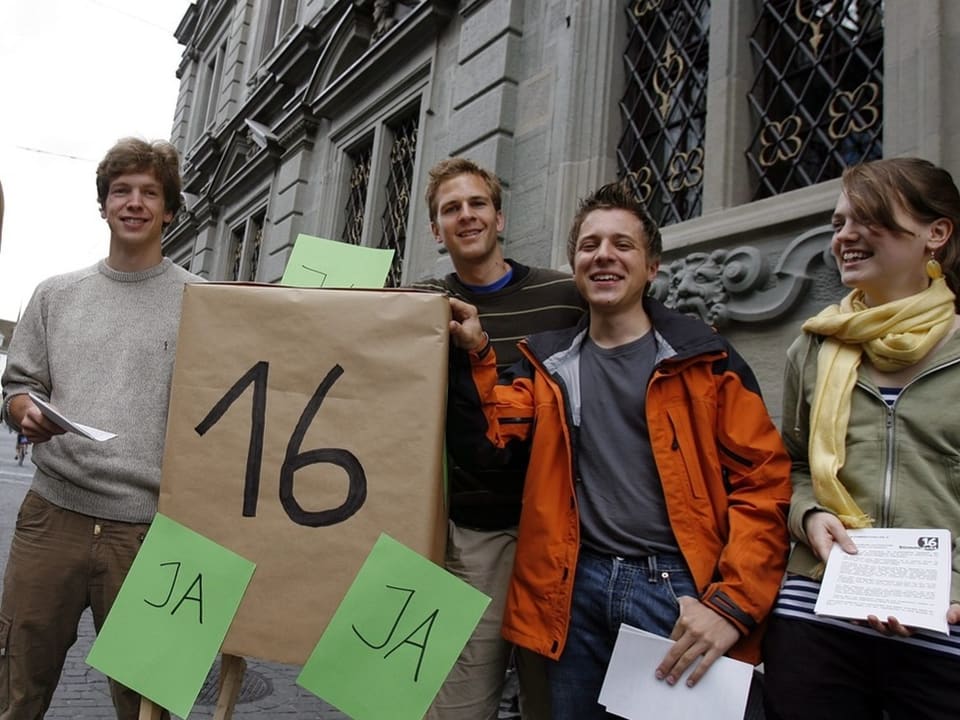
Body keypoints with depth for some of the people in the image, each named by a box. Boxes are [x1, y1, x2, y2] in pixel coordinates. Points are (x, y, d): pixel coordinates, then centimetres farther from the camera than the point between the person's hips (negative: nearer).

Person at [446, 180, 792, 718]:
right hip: (578, 588, 3)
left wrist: (731, 604, -14)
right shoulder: (549, 362, 10)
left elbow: (764, 480, -6)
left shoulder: (703, 358, -1)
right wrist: (473, 355, -13)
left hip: (679, 587, -3)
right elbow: (488, 438, -1)